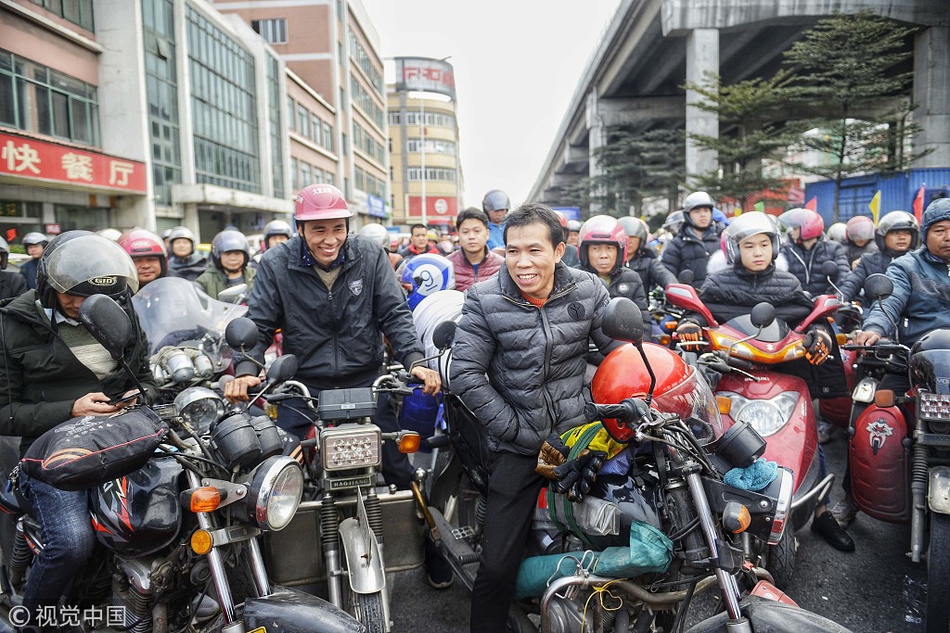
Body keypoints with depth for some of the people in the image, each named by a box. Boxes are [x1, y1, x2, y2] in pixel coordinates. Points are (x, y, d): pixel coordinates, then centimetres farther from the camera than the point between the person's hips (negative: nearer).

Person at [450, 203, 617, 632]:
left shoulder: (588, 291, -3)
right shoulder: (484, 299, -8)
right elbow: (466, 374, -10)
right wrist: (516, 429, -12)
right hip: (517, 447, -1)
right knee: (497, 563, -2)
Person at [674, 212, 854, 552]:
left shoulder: (788, 284, 14)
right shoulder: (717, 284, 8)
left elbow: (811, 316, 13)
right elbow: (696, 310, 3)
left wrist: (819, 334, -8)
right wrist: (689, 325, -20)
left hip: (785, 373, 2)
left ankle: (822, 513, 20)